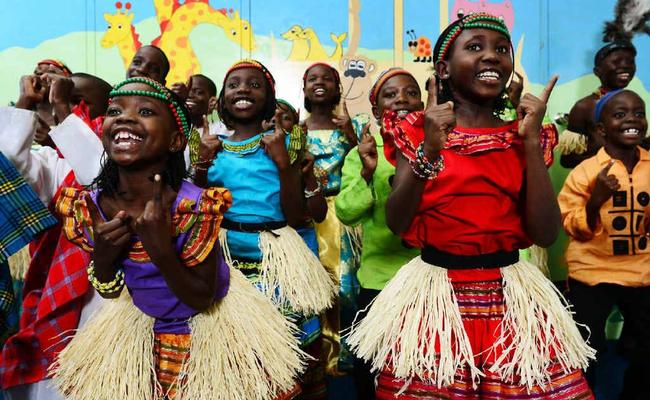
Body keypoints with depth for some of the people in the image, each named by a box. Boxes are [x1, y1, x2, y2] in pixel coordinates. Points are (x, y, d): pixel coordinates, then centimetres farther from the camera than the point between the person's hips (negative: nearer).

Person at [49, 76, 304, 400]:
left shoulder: (195, 206, -31)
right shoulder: (90, 207, -17)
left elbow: (202, 300, -23)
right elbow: (110, 291, -4)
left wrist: (161, 251, -38)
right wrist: (102, 257, -26)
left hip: (209, 323, -3)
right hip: (142, 321, 4)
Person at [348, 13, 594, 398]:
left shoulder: (523, 138, 4)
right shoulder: (418, 131, -1)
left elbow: (546, 234, -6)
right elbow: (396, 223, -10)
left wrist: (531, 141, -11)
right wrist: (429, 150, -21)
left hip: (512, 293, 2)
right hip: (436, 291, -1)